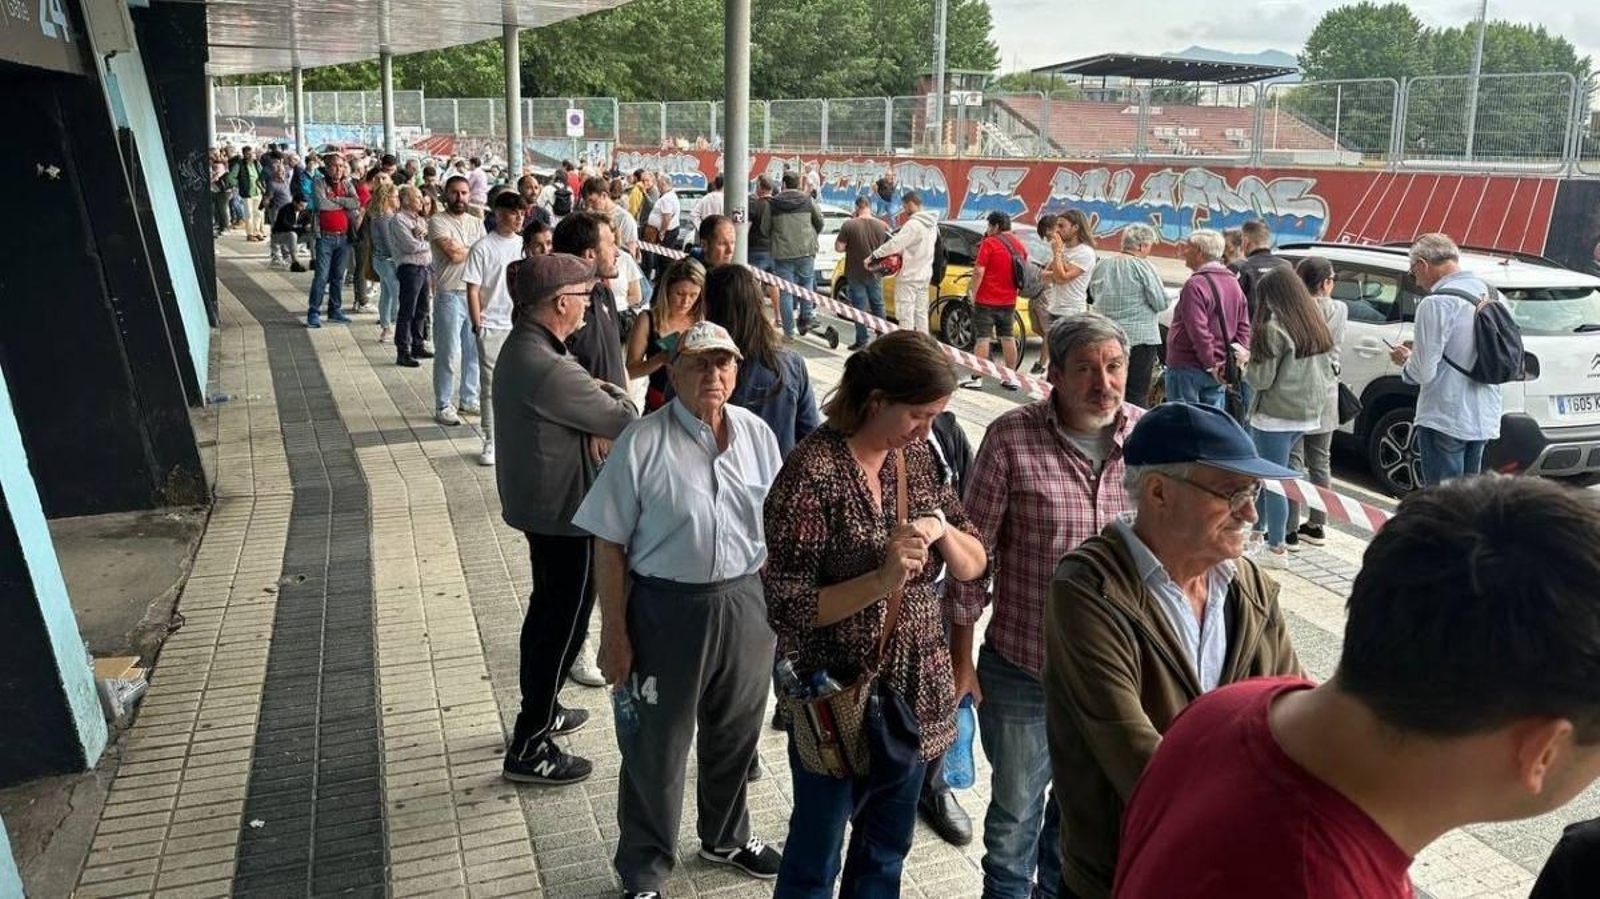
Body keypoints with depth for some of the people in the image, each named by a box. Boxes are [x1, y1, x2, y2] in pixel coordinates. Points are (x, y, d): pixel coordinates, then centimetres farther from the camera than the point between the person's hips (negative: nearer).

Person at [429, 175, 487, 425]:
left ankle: (469, 400, 25)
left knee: (474, 352, 12)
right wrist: (476, 250, -3)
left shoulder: (477, 222, 13)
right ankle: (443, 406, 7)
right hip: (450, 295, -5)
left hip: (475, 294, 6)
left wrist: (462, 251, -7)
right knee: (448, 355, -2)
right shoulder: (438, 222, -5)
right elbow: (452, 254, -17)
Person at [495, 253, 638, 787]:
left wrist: (597, 400, -6)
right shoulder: (548, 369, -29)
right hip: (561, 508, -10)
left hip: (537, 499, 11)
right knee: (565, 621, 2)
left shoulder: (523, 344, 4)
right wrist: (615, 394, 1)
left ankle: (539, 710, 42)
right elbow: (626, 420, -20)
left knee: (549, 607, 24)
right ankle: (529, 748, 12)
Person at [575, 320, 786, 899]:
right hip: (667, 608, -4)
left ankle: (726, 837, 47)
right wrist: (614, 633, -11)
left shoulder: (758, 435, 1)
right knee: (656, 747, 10)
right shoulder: (644, 443, -13)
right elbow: (610, 544, -10)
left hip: (747, 605, 4)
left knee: (736, 734, 22)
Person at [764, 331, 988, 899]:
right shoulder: (813, 472, -19)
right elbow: (786, 606, -19)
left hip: (916, 687, 6)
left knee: (888, 847, 22)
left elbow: (973, 566, 5)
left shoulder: (917, 457, 0)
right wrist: (881, 581, -29)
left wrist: (943, 531, -16)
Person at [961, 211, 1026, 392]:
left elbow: (979, 271, -17)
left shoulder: (989, 243, -12)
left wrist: (973, 293, -10)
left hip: (986, 300, -6)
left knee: (983, 338, -4)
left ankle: (976, 378, -3)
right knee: (1008, 337, 12)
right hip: (1009, 301, 6)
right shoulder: (1019, 245, 10)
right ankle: (1010, 378, 15)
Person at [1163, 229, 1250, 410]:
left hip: (1187, 367, -8)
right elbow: (1244, 325, 12)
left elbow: (1198, 329, -22)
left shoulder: (1195, 284, -17)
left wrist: (1210, 363, -17)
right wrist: (1242, 350, 5)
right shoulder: (1233, 282, 12)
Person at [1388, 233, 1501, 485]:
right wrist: (1421, 347, 14)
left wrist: (1406, 360, 3)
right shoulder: (1488, 295, 7)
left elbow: (1423, 372, -18)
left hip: (1445, 421, -8)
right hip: (1484, 419, 8)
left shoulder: (1436, 304, -18)